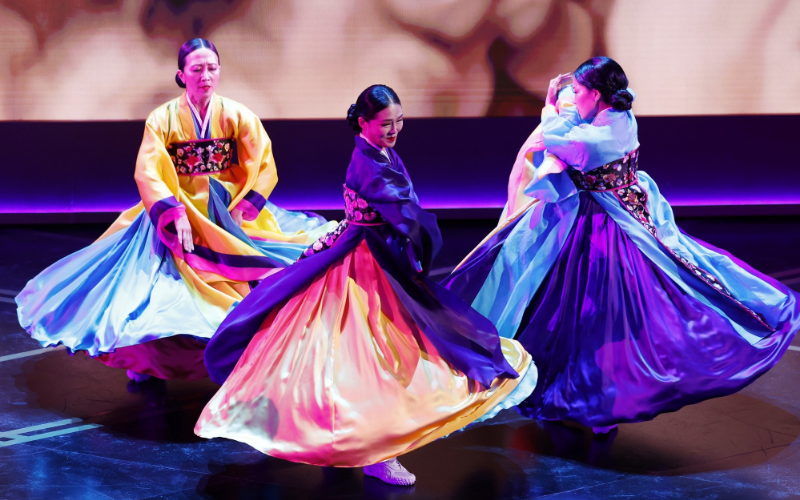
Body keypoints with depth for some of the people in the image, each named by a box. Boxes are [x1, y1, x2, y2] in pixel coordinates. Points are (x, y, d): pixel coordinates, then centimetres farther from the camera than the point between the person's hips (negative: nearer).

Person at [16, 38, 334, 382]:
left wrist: (242, 210, -15)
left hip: (233, 215, 1)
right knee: (159, 289, -10)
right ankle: (146, 362, 10)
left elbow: (264, 169, -3)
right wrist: (176, 213, -25)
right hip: (176, 211, -1)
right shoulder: (163, 119, -3)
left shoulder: (237, 116, 0)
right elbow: (147, 173, -12)